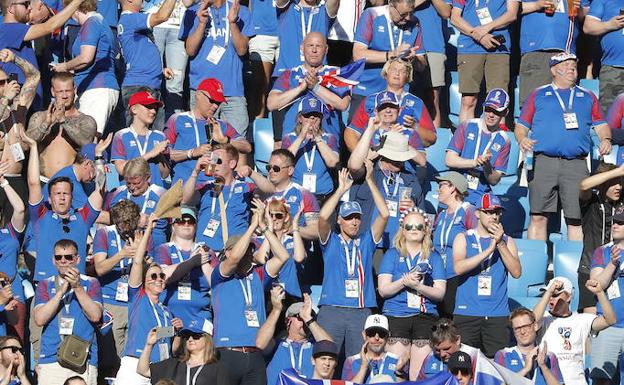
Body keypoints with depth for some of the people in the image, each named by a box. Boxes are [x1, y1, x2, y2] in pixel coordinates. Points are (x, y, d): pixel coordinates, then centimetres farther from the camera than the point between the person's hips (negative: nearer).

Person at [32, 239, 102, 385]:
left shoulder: (91, 283, 10)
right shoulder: (45, 284, 13)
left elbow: (95, 316, -4)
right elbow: (39, 319, -1)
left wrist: (77, 287, -11)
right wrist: (61, 291, -9)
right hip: (51, 359, 1)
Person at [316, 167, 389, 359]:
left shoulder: (366, 241, 15)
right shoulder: (331, 241, 10)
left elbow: (384, 215, 3)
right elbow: (323, 217, -9)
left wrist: (369, 181, -3)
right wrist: (341, 189, -11)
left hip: (361, 312, 2)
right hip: (332, 309, -2)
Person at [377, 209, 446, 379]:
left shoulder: (433, 257, 13)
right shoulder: (392, 254, 11)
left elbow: (440, 293, 3)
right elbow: (383, 290, 1)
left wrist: (417, 286, -14)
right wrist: (404, 281, -16)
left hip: (425, 318, 1)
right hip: (395, 317, -1)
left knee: (421, 376, -6)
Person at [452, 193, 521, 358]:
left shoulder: (507, 241, 14)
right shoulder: (464, 239, 8)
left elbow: (516, 272, 0)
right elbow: (458, 268, -10)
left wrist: (500, 244, -8)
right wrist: (489, 250, -14)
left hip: (497, 314, 1)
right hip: (467, 313, -1)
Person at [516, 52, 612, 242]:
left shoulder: (587, 97, 22)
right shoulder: (538, 95, 16)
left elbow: (600, 125, 19)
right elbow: (521, 125, 13)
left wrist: (606, 139, -3)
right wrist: (522, 139, -9)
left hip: (576, 164, 2)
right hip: (543, 162, -1)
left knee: (576, 219, -3)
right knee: (538, 217, -6)